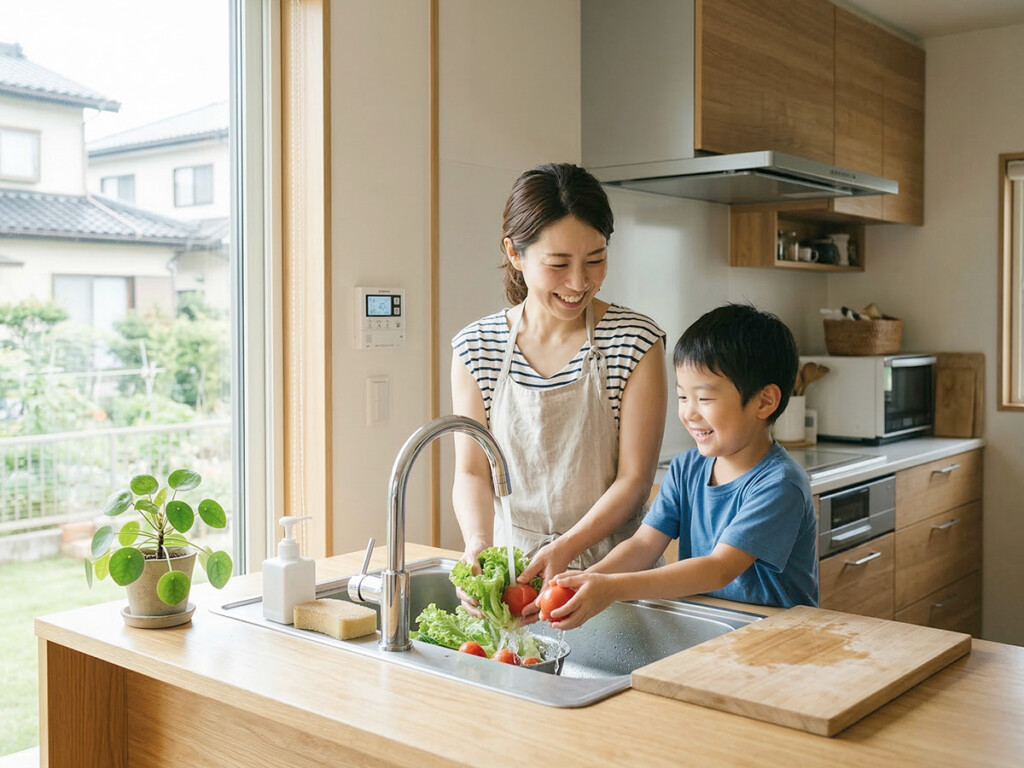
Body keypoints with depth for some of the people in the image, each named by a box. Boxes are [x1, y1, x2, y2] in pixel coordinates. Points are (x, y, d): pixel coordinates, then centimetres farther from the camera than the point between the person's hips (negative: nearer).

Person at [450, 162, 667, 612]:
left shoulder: (636, 343, -5)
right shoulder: (475, 348, 2)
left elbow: (634, 479, -6)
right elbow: (472, 472, 2)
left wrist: (566, 548, -20)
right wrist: (478, 541, -18)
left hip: (609, 564, -1)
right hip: (511, 564, 1)